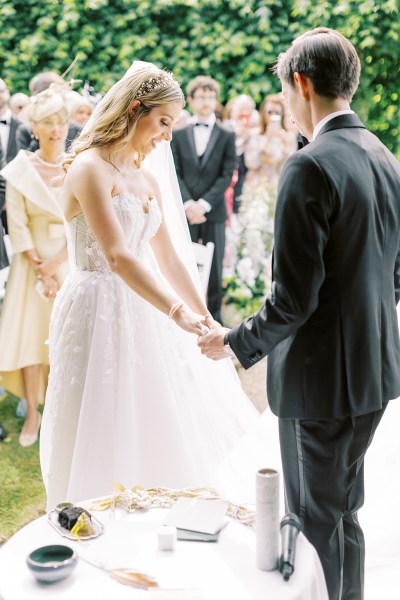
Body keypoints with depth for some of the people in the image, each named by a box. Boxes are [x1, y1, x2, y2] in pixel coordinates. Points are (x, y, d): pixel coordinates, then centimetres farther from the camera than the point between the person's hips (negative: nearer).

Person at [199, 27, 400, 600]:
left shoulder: (309, 167, -20)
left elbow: (294, 298, -21)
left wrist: (236, 341, -7)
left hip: (321, 377, -8)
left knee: (317, 522, 8)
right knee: (345, 511, 23)